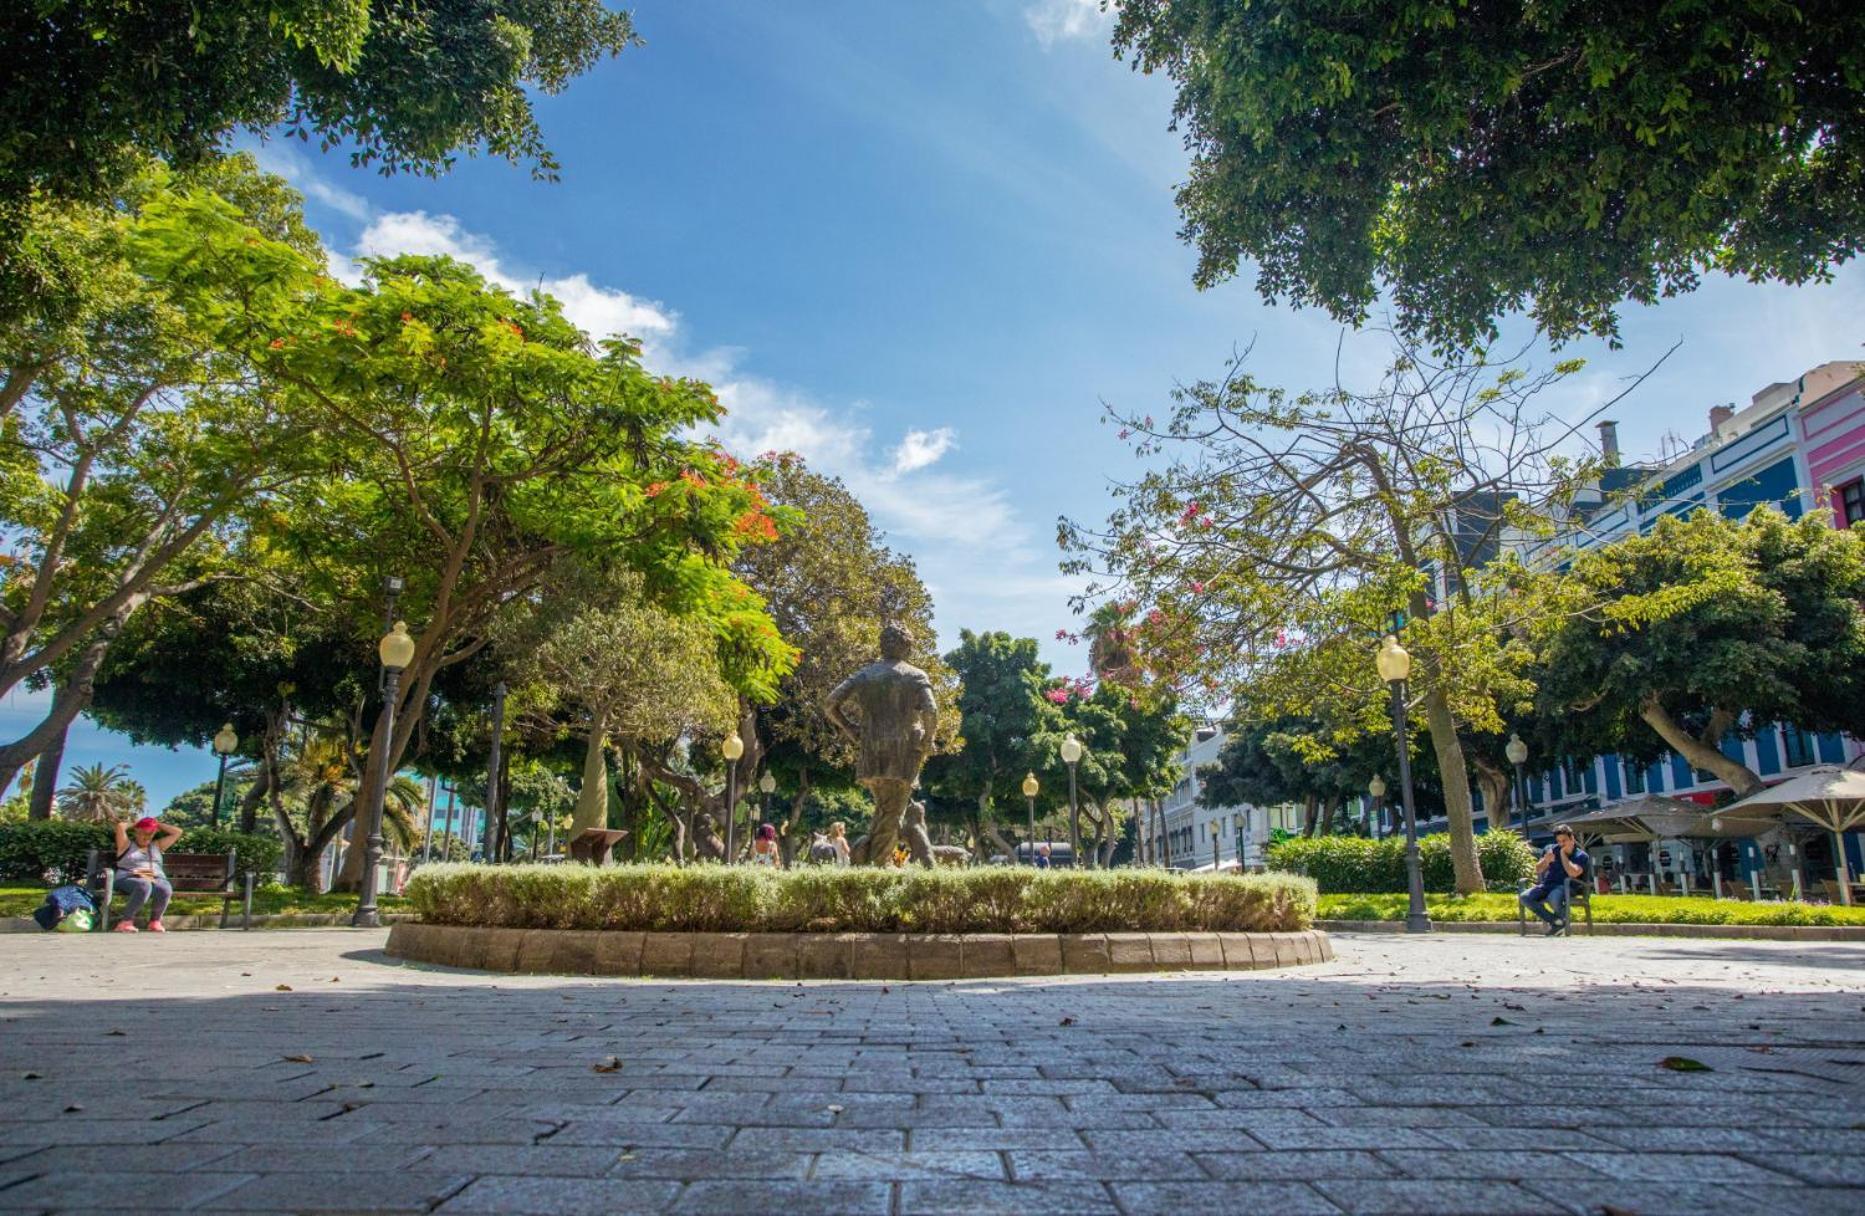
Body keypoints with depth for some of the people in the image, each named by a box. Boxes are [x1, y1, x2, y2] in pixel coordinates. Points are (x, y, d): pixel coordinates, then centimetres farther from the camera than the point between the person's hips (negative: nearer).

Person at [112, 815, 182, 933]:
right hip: (129, 880, -3)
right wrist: (134, 825, 19)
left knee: (165, 889, -34)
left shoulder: (157, 846, 26)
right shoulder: (126, 844, 16)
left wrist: (158, 825, 27)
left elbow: (178, 832, 25)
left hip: (157, 880, 3)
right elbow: (120, 826, 0)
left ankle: (155, 922, -13)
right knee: (144, 885, -41)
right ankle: (126, 922, -29)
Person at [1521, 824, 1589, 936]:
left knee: (1553, 898, -40)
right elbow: (1538, 870, 11)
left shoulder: (1581, 856, 1)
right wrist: (1546, 861, -9)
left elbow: (1573, 873, -18)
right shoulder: (1551, 849, 12)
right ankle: (1556, 922, -12)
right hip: (1547, 885, 5)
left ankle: (1562, 920, -4)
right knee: (1525, 897, -23)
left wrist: (1563, 855, -10)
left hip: (1566, 886, -4)